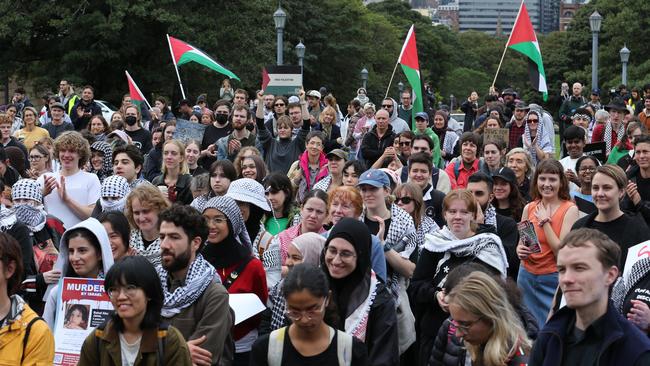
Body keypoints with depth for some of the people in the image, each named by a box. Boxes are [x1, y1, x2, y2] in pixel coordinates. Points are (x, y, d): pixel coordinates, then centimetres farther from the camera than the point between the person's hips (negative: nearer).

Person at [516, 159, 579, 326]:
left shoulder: (570, 209, -9)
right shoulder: (529, 208, 3)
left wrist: (544, 221, -14)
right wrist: (520, 250, -8)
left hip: (553, 279, -4)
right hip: (527, 276, 4)